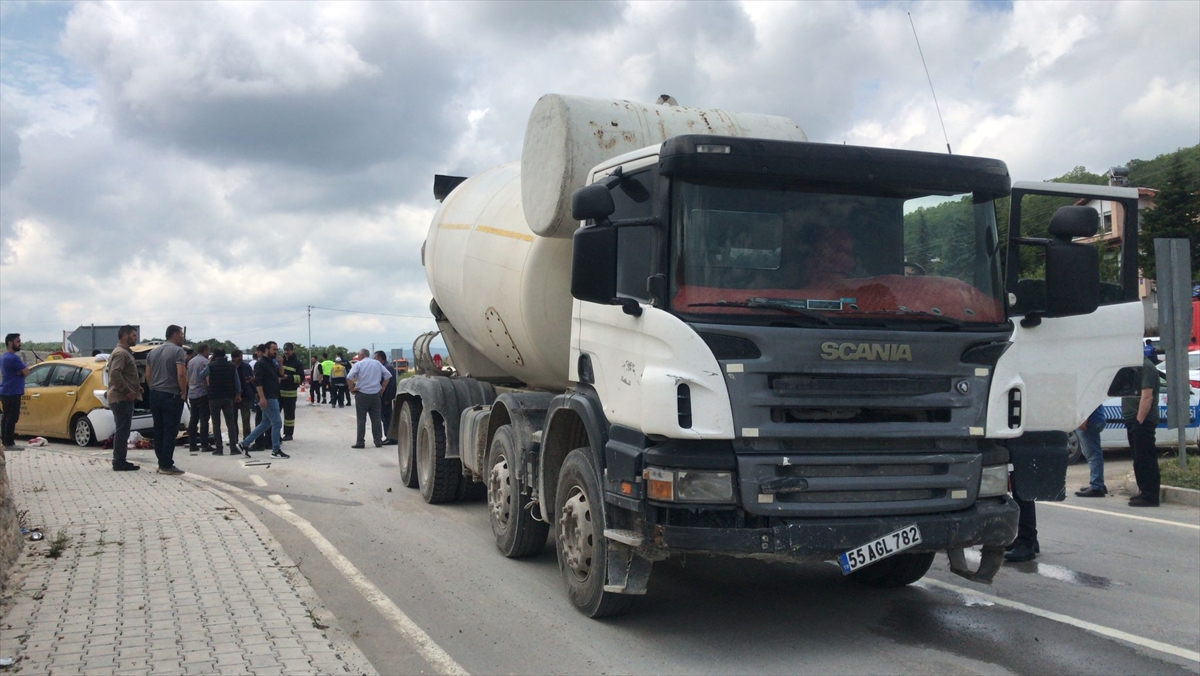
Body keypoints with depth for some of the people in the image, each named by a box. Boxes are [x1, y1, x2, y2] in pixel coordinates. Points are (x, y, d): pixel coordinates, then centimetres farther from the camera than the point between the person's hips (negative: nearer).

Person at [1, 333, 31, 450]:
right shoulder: (13, 358, -18)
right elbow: (26, 372, -19)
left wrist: (20, 370, -1)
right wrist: (22, 369, -1)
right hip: (12, 393, -10)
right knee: (12, 418, -7)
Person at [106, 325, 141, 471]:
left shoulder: (124, 352, 20)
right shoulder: (120, 353, -13)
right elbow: (115, 374, -26)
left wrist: (136, 387, 18)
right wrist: (127, 390, -23)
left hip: (123, 398, 11)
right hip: (121, 399, -11)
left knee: (122, 431, 13)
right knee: (122, 430, -8)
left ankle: (119, 461, 18)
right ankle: (119, 463, -6)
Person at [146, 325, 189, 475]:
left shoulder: (153, 352, 14)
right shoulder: (177, 351, -10)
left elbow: (148, 375, 13)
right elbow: (181, 374, -21)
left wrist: (154, 389, 17)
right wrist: (183, 392, -10)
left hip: (155, 395, 8)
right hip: (171, 396, -8)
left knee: (158, 431, 11)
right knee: (170, 432, -4)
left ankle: (161, 463, 15)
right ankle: (166, 465, -4)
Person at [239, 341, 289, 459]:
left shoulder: (272, 363, 16)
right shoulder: (260, 363, -12)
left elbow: (281, 374, 18)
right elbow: (258, 382, -18)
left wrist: (280, 362, 4)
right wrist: (262, 397, -25)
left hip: (273, 397, 10)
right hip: (267, 398, -10)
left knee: (265, 424, 15)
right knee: (277, 423, -7)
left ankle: (245, 443, 20)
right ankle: (276, 451, 1)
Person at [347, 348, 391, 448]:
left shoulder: (359, 364, -3)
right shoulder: (377, 363, 9)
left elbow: (349, 377, -16)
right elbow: (387, 375, 5)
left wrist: (352, 388, -5)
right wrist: (382, 388, 9)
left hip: (362, 394, -4)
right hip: (376, 394, 4)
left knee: (361, 419, 1)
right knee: (376, 418, 8)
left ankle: (360, 442, 0)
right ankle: (378, 441, 7)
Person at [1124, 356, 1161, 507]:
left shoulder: (1146, 367, -15)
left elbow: (1147, 397, -21)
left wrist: (1139, 421, -23)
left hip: (1142, 421, -10)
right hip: (1134, 421, 10)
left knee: (1145, 459, -8)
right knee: (1140, 459, 15)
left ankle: (1149, 496, -6)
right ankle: (1144, 492, 22)